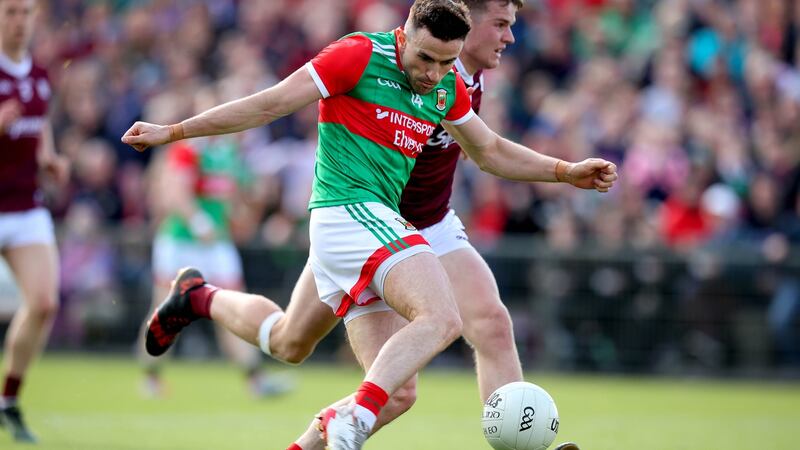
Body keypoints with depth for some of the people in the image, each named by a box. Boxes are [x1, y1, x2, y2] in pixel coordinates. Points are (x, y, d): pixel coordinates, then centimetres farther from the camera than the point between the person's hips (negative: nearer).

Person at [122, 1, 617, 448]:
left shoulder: (448, 86, 15)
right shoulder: (360, 55, -7)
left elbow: (490, 151, 29)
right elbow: (270, 104, -5)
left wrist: (568, 172, 22)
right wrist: (173, 132, -4)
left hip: (378, 223, 8)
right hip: (352, 212, -8)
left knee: (396, 390, 0)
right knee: (441, 319, -28)